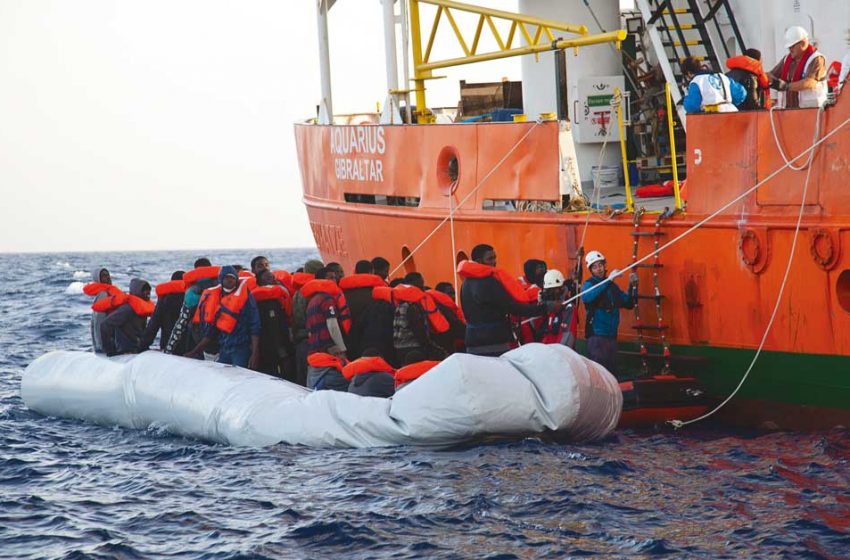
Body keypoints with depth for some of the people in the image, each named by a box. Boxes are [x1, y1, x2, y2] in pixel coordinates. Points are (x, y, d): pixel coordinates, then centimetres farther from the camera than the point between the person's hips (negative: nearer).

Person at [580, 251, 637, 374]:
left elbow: (629, 304, 18)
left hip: (611, 336, 6)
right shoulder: (589, 284, -2)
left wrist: (633, 286, 2)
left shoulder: (612, 286, 15)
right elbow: (586, 297, -26)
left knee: (611, 371, 7)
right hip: (596, 335, -6)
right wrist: (608, 279, -27)